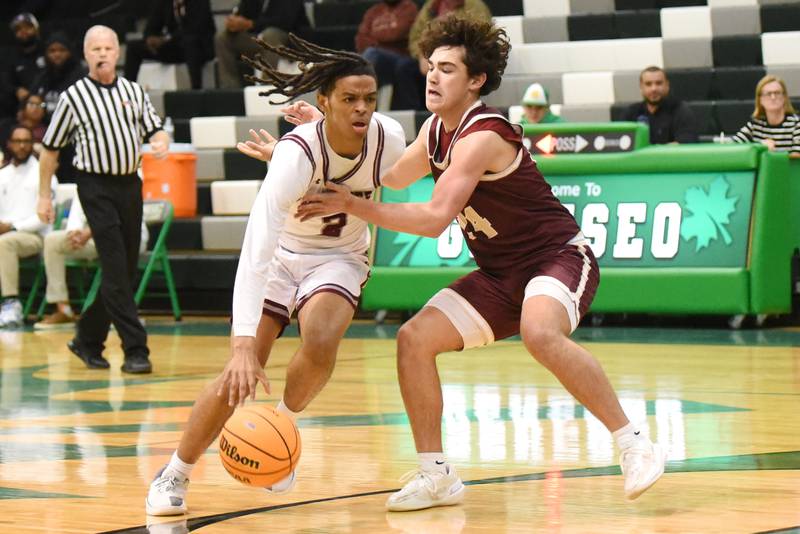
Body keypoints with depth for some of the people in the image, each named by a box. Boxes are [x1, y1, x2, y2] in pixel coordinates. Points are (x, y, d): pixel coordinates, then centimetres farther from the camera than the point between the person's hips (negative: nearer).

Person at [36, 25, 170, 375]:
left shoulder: (133, 91, 10)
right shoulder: (73, 96, -2)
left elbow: (154, 129, 14)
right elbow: (50, 148, 5)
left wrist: (160, 143, -11)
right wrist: (44, 195, 5)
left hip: (130, 184, 5)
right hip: (96, 186, -5)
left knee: (126, 270, 8)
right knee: (115, 269, -11)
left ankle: (88, 339, 24)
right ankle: (135, 350, -12)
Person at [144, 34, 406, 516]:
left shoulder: (390, 138, -21)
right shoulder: (298, 153, -33)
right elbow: (256, 251, -41)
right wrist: (244, 343, -50)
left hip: (341, 258, 2)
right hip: (281, 255, -2)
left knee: (320, 348, -28)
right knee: (241, 375, -14)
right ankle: (174, 476, 8)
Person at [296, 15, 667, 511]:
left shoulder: (483, 136, -23)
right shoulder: (437, 129, 5)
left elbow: (436, 219, -30)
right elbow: (396, 175, 24)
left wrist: (354, 206, -27)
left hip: (559, 256, -9)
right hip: (501, 274, 9)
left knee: (540, 333, -38)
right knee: (414, 338, -4)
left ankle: (635, 444, -27)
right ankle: (438, 475, 4)